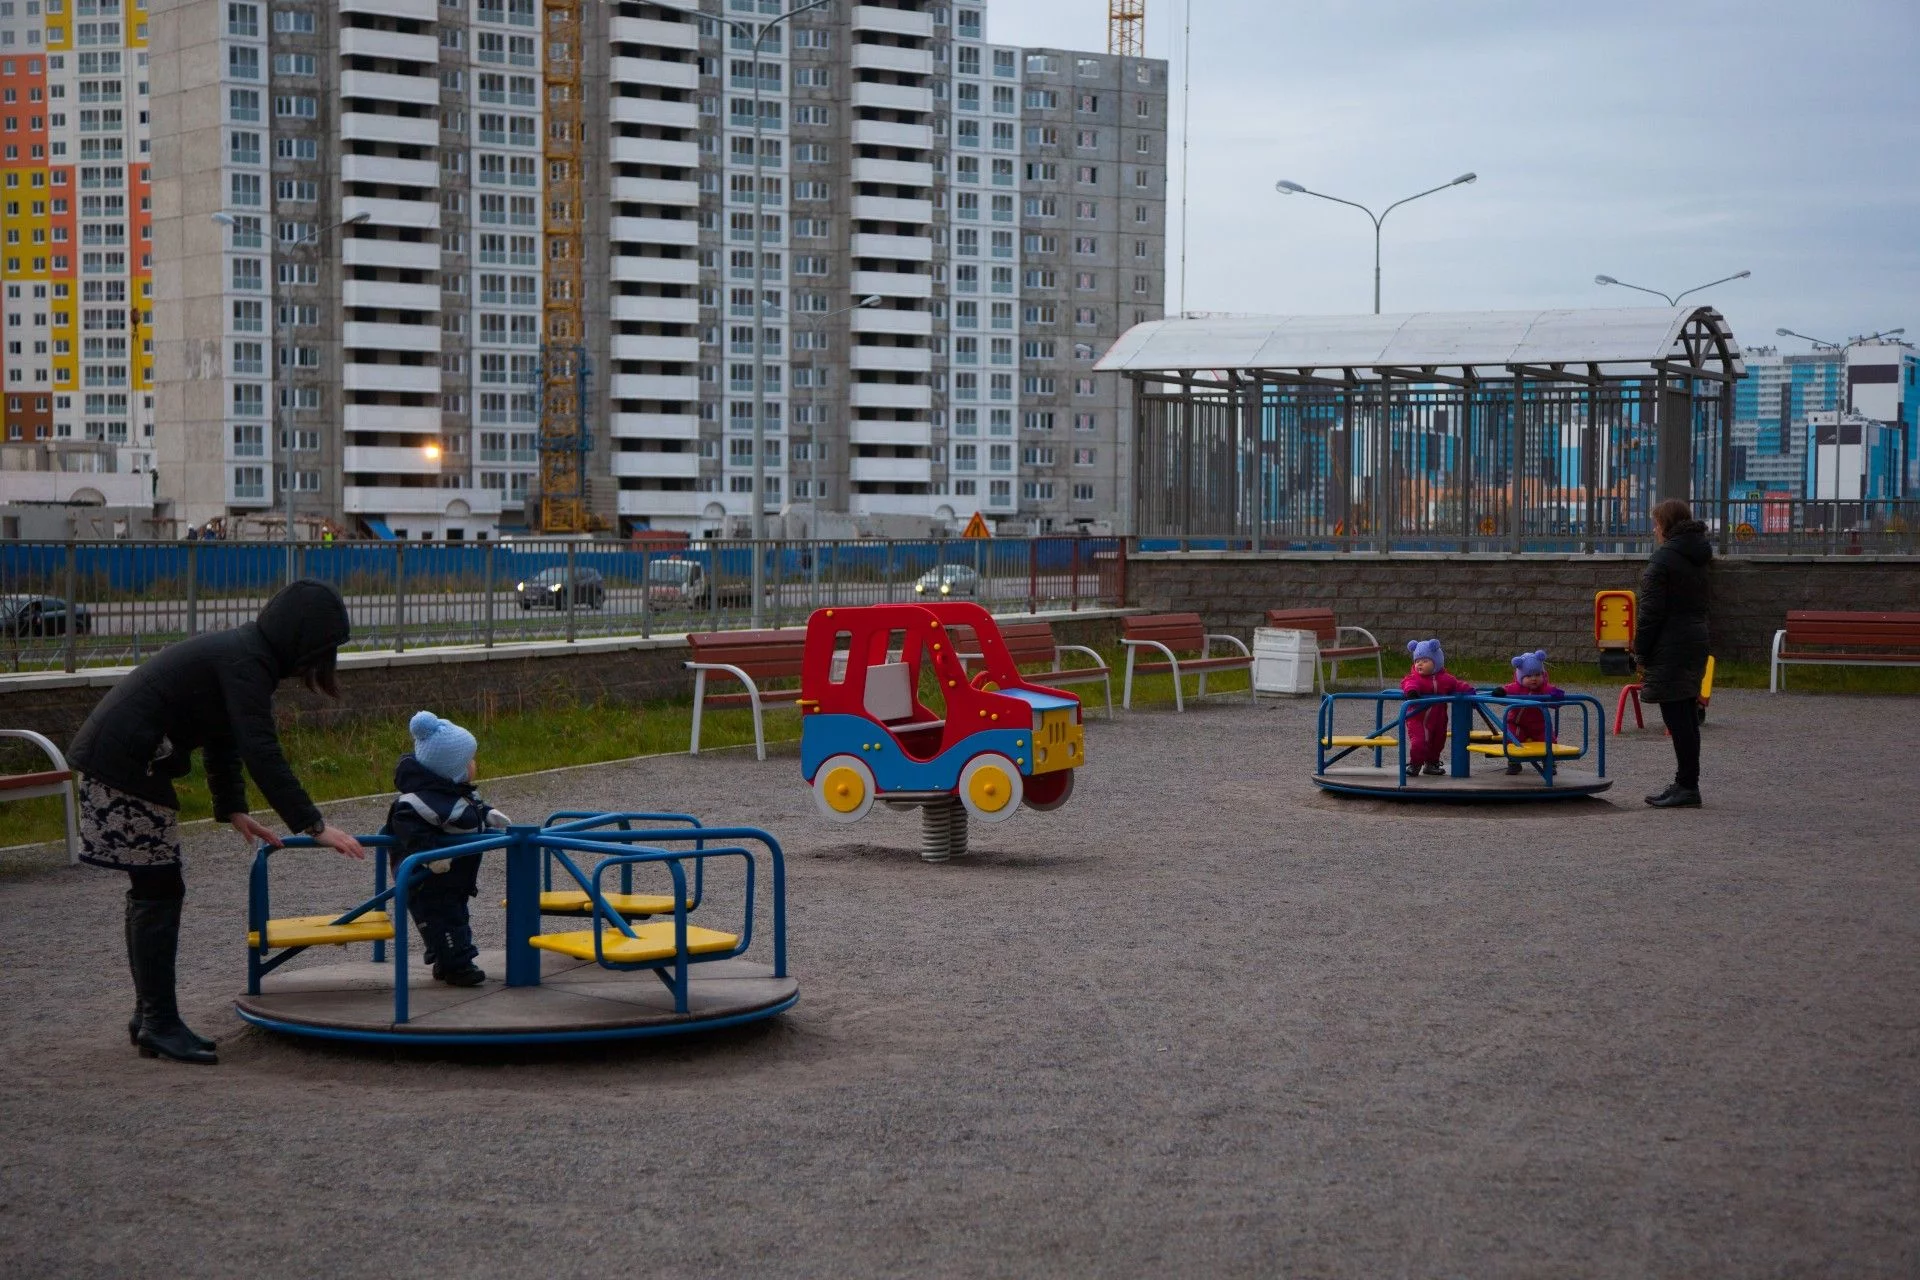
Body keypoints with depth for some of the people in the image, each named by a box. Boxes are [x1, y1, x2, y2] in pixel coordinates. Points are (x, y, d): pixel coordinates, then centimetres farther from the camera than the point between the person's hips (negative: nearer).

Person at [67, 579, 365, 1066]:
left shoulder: (240, 652, 13)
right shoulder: (244, 661, -18)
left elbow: (224, 741, 22)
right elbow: (262, 753, -26)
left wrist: (233, 810, 16)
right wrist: (315, 827, -25)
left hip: (114, 757, 10)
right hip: (125, 764, -10)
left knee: (151, 889, 14)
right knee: (159, 891, -6)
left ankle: (150, 1016, 21)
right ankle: (159, 1025, -1)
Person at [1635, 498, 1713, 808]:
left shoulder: (1664, 557, -13)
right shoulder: (1699, 557, 14)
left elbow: (1652, 611, -16)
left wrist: (1641, 652, -10)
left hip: (1670, 646, -9)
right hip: (1696, 640, 9)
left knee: (1677, 716, -7)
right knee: (1686, 717, 13)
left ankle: (1687, 786, -6)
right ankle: (1686, 784, 18)